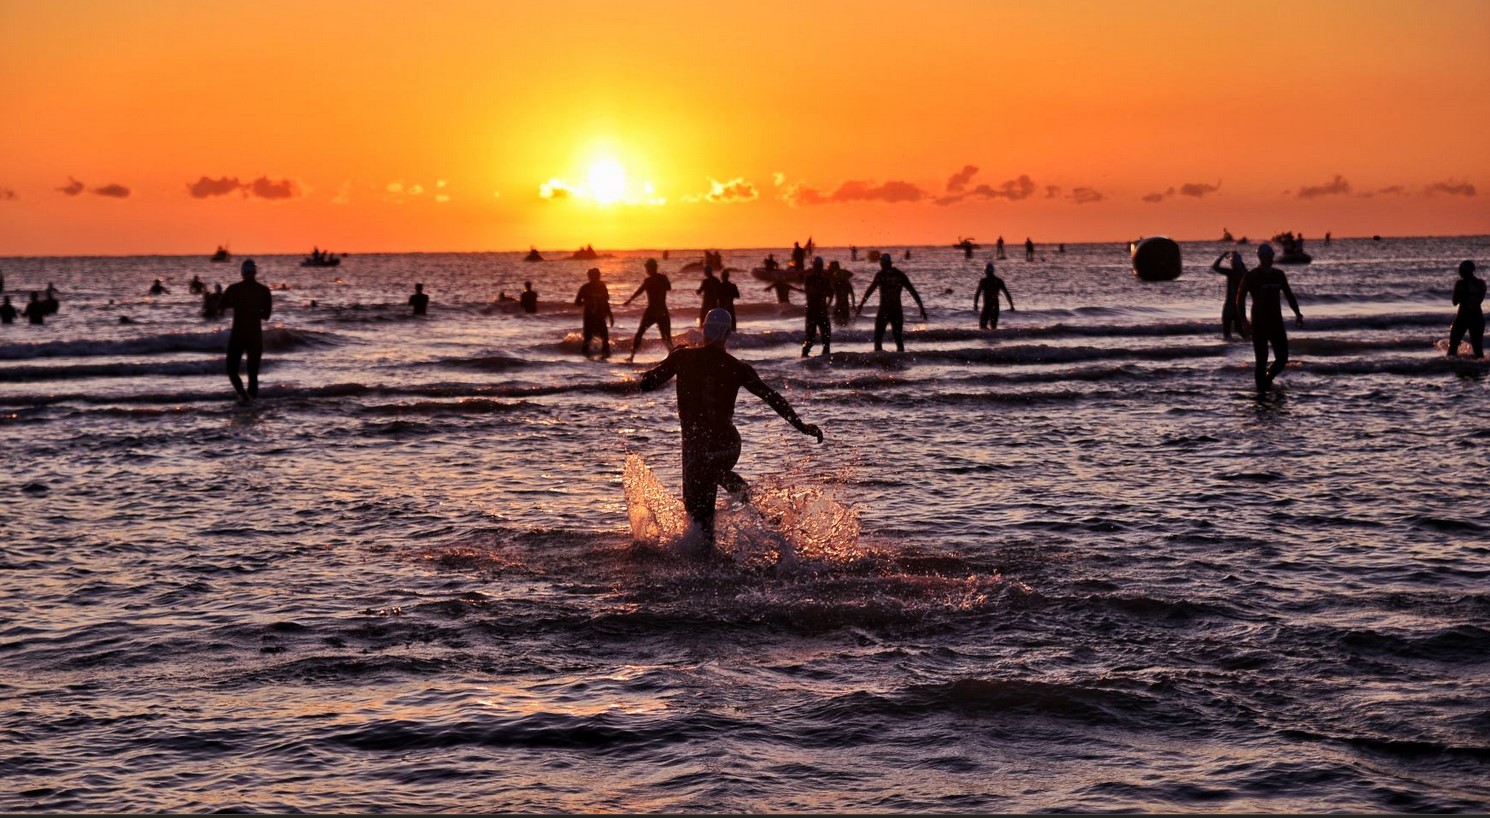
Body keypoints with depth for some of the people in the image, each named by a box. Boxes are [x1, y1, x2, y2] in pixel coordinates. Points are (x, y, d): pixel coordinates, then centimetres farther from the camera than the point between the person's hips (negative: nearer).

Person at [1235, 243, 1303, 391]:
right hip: (1259, 325, -5)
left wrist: (1297, 314, 4)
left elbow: (1289, 295, 16)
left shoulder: (1279, 275, 8)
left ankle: (1267, 380, 29)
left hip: (1276, 323, 5)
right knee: (1262, 361, -6)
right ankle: (1261, 390, 1)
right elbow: (1240, 300, -8)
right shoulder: (1250, 277, -7)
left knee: (1282, 358, 4)